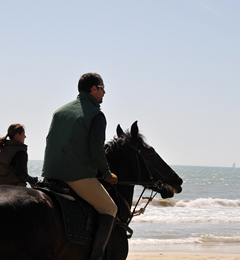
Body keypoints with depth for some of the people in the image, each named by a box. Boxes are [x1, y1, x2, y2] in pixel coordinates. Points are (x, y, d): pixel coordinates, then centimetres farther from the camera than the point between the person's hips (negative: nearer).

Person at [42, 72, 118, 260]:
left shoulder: (60, 111, 17)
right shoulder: (96, 114, -5)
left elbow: (51, 143, 17)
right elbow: (96, 149, -14)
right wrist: (107, 174, 0)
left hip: (50, 175, 7)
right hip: (79, 176, -7)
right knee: (109, 209, 6)